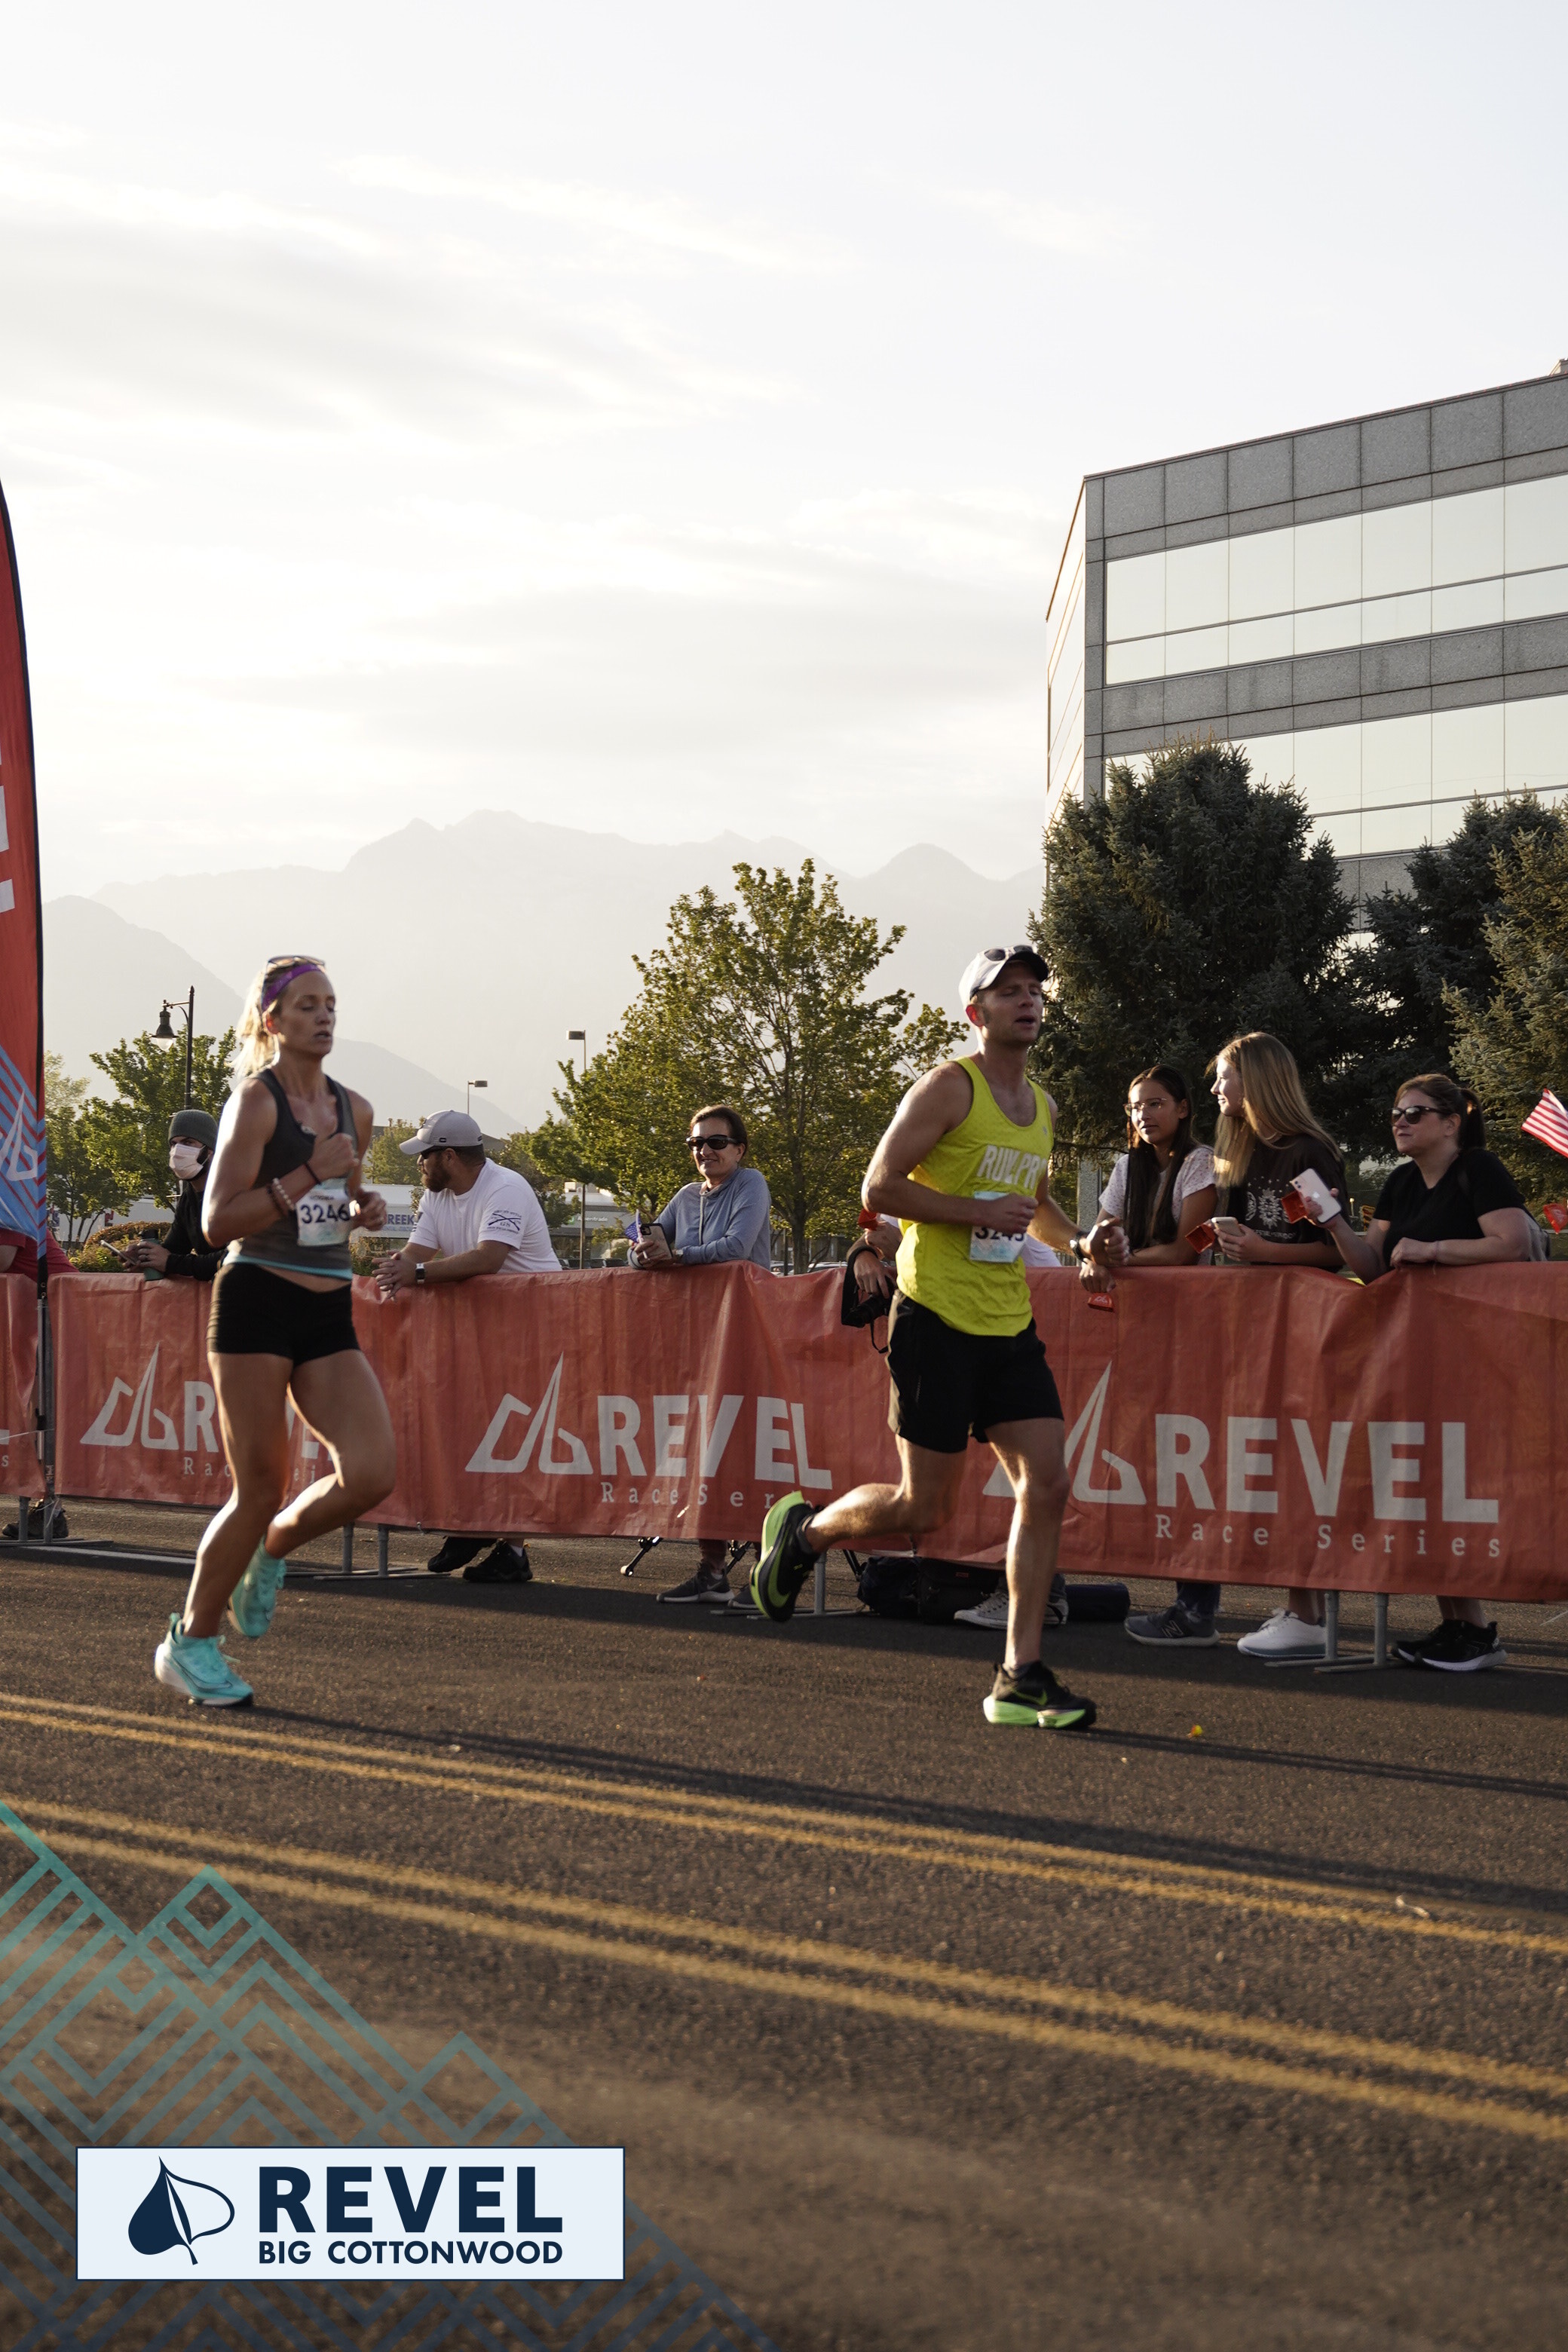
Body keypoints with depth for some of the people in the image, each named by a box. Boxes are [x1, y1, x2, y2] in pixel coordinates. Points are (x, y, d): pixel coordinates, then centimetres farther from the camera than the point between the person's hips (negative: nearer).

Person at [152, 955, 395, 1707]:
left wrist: (362, 1207, 6)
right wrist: (309, 1175, -18)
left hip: (330, 1315, 6)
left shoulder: (354, 1110, 12)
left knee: (372, 1471, -11)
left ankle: (271, 1548, 18)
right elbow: (218, 1223, -14)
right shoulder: (255, 1101, -7)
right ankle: (190, 1641, 15)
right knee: (259, 1489, -4)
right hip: (257, 1304, -6)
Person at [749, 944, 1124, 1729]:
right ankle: (801, 1529, 26)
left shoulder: (1042, 1106, 15)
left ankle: (1020, 1677, 0)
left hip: (1011, 1325, 7)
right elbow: (879, 1188, -13)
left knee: (1046, 1487, -4)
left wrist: (1080, 1241, 12)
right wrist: (977, 1212, -19)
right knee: (925, 1507, -3)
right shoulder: (948, 1089, -8)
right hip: (938, 1319, -7)